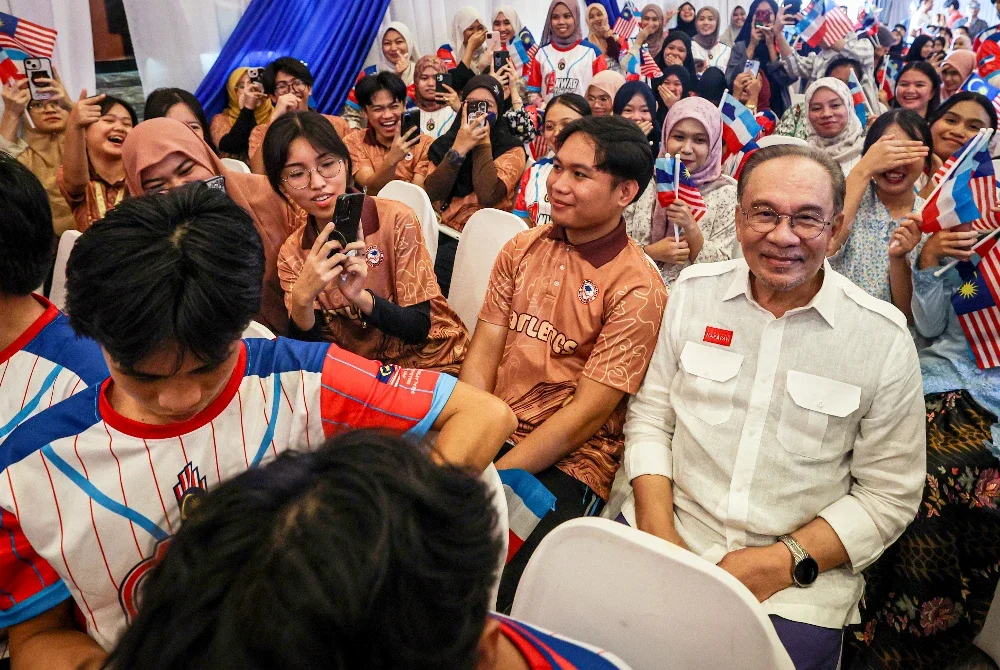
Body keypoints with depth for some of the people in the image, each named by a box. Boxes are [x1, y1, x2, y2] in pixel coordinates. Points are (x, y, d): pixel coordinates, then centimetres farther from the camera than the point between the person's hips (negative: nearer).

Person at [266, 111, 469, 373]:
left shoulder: (395, 220, -13)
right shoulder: (292, 254, -4)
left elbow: (419, 328, -13)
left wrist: (359, 297, -30)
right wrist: (301, 299, -27)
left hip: (434, 367, -2)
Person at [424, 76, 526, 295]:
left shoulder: (512, 150, -1)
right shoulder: (446, 143, 11)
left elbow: (488, 197, -18)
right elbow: (431, 193, -4)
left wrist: (484, 142, -12)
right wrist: (458, 148, -13)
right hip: (440, 231, 5)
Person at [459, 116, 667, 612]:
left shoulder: (636, 289, -9)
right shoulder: (523, 249, 9)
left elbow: (587, 413, -13)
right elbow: (482, 354, 4)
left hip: (568, 464, -5)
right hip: (489, 435, 5)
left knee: (491, 602, -25)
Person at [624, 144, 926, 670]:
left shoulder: (884, 340, -5)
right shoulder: (693, 292, 1)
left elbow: (889, 494, -1)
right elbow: (649, 417, 4)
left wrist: (786, 562, -12)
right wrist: (659, 533, -8)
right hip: (669, 536, 1)